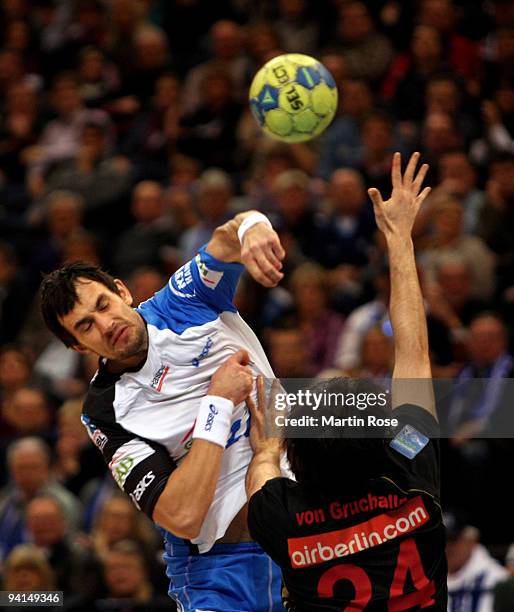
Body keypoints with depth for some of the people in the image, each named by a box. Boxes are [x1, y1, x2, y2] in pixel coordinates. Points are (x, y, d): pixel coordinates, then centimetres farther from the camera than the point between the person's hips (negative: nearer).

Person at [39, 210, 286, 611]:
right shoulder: (105, 415, -7)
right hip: (219, 564, -3)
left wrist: (249, 230, -32)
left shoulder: (178, 302, 2)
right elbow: (181, 517, -18)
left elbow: (237, 231, -6)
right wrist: (219, 401, -17)